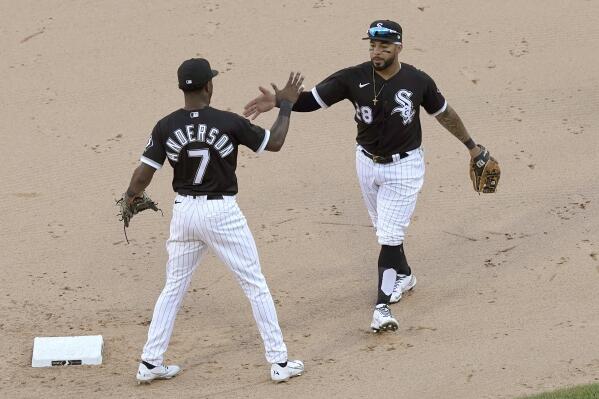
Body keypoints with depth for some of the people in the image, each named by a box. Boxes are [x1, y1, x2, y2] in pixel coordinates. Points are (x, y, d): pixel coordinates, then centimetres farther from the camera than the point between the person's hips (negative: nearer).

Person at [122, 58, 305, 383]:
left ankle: (150, 363, 16)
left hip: (184, 212, 3)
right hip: (222, 213, -3)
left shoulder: (166, 127, -6)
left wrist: (131, 196, 18)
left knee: (173, 287, 17)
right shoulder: (228, 123, -13)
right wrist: (286, 105, 12)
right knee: (255, 285, 8)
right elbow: (275, 142, -2)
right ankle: (279, 362, 9)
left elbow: (143, 173, -3)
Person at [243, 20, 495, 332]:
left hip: (404, 167, -3)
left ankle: (382, 306, -8)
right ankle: (403, 276, 46)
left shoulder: (418, 81, -15)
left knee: (390, 235, -10)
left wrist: (471, 145, 12)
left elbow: (444, 113, 2)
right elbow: (311, 100, -19)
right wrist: (277, 101, -37)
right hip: (368, 163, 3)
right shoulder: (354, 78, -15)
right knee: (385, 230, 21)